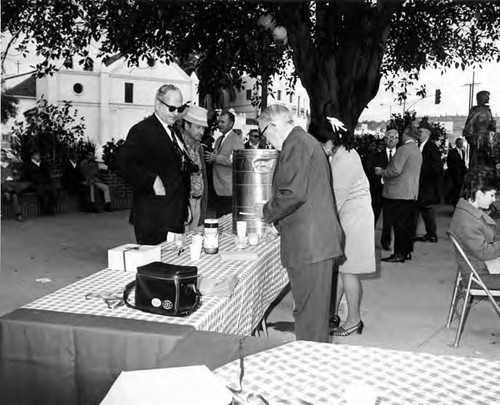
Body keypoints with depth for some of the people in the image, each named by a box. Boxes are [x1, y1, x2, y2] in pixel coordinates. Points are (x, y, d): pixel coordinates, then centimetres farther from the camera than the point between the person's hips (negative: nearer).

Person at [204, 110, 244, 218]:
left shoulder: (237, 140, -8)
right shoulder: (219, 139, 19)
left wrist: (216, 158, -16)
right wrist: (210, 157, 4)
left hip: (229, 190, -8)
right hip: (218, 189, 8)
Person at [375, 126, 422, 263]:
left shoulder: (403, 149, -14)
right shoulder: (417, 151, 16)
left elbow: (395, 170, -20)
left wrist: (381, 172, -4)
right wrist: (385, 171, 25)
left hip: (399, 194, -9)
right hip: (412, 193, 9)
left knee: (399, 225, -6)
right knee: (407, 224, 12)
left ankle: (399, 254, -4)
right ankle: (407, 251, 18)